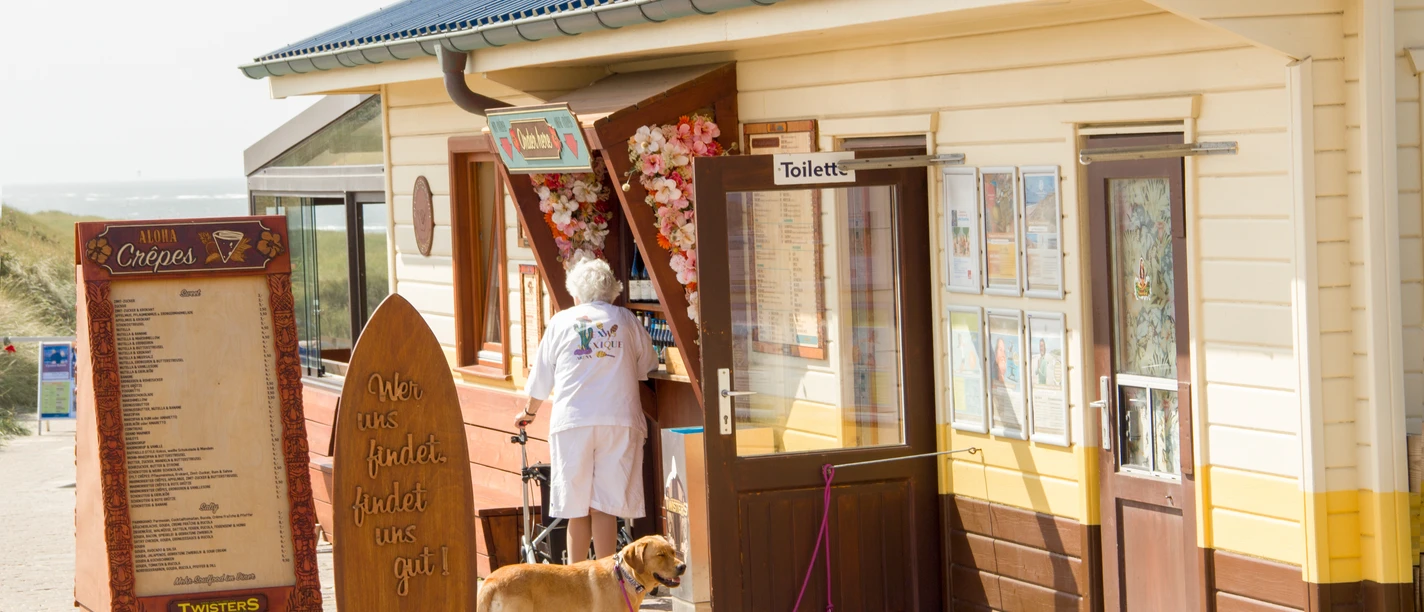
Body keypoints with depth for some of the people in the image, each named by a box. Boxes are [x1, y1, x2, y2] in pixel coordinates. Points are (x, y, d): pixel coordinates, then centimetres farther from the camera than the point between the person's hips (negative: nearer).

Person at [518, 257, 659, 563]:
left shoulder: (561, 322, 10)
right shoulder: (626, 320, 10)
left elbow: (541, 379, 16)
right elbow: (647, 366, 22)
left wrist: (529, 412, 34)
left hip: (572, 421, 0)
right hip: (619, 421, 0)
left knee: (577, 508, 5)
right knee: (605, 507, 0)